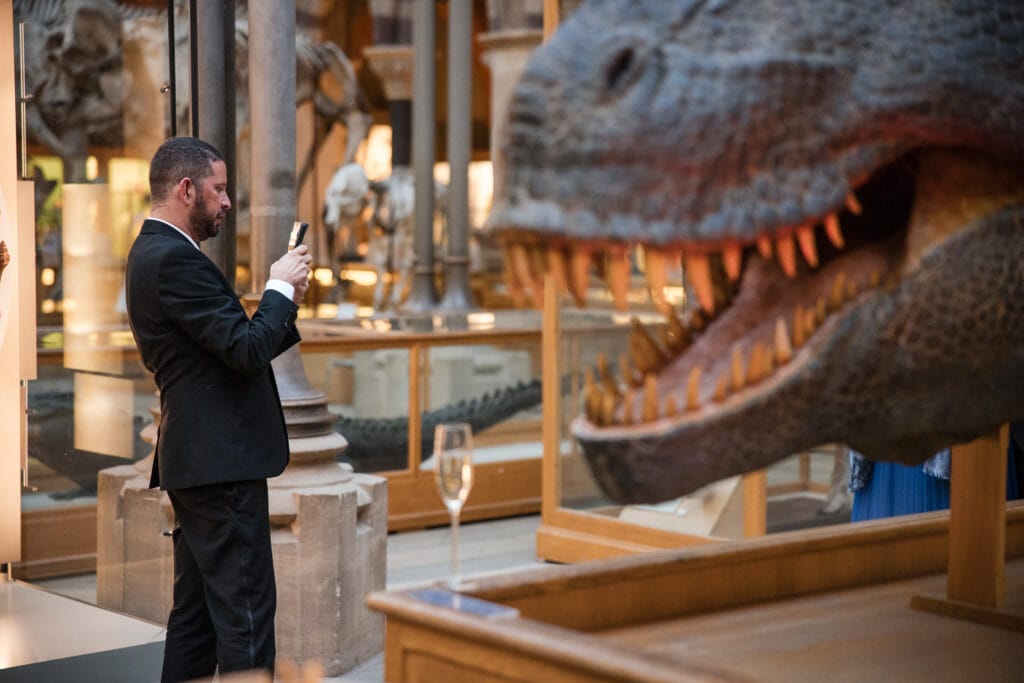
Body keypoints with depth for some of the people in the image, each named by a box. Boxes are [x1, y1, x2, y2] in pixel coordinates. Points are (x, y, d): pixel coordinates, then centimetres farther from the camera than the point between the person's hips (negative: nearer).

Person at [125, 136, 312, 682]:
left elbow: (230, 349, 17)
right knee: (245, 611, -7)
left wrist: (284, 303, 8)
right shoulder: (174, 259, -17)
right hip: (221, 459, -11)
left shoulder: (153, 252, 16)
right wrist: (280, 287, -7)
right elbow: (247, 351, -21)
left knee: (196, 608, 15)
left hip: (194, 454, 11)